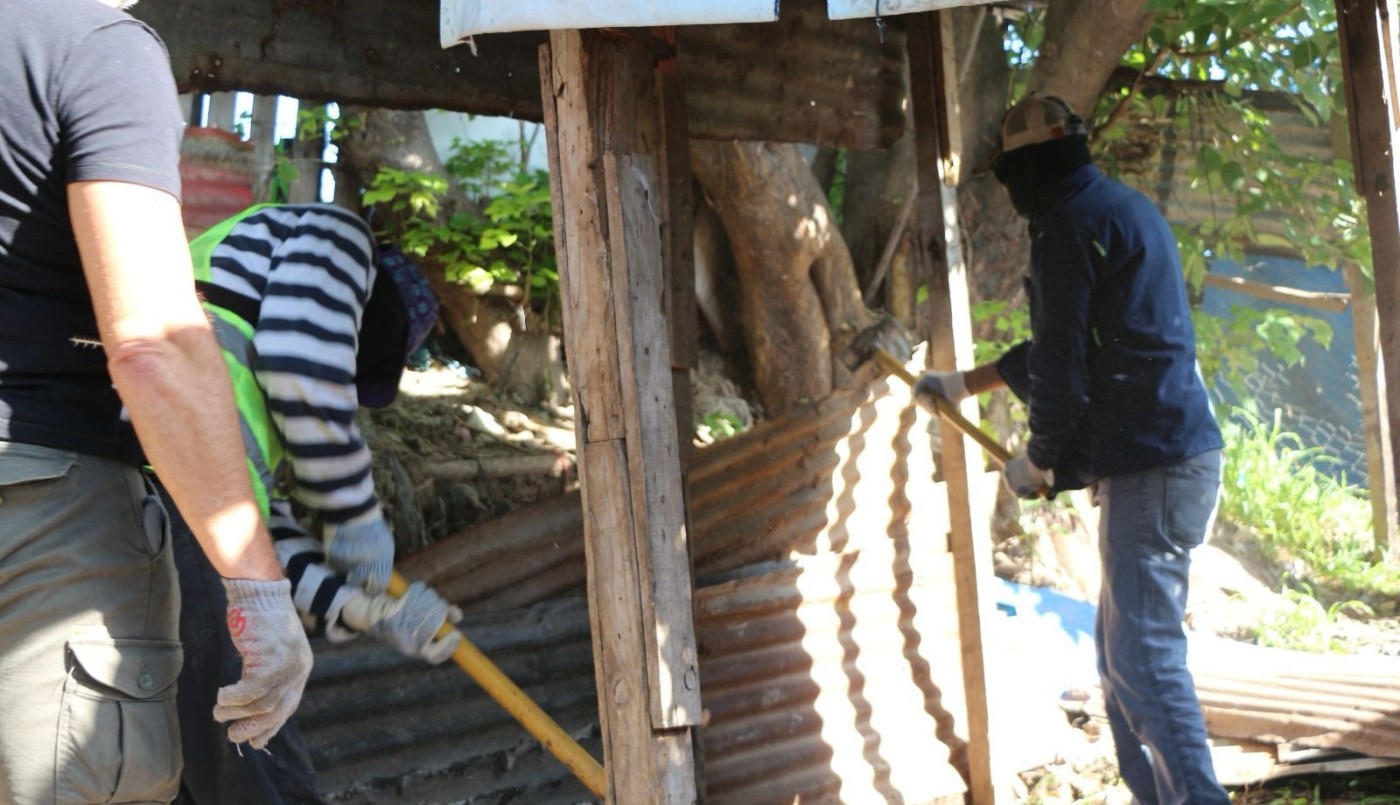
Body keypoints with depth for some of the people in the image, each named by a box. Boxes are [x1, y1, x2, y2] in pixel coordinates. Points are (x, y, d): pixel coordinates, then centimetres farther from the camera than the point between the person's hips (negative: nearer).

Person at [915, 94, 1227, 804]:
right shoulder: (1123, 209, 22)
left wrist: (1039, 460, 1)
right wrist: (960, 385, 37)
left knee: (1144, 657, -10)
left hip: (1153, 465, -10)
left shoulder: (1073, 221, -10)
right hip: (1167, 457, 10)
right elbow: (1057, 348, 30)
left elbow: (1061, 364, -14)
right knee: (1122, 649, 14)